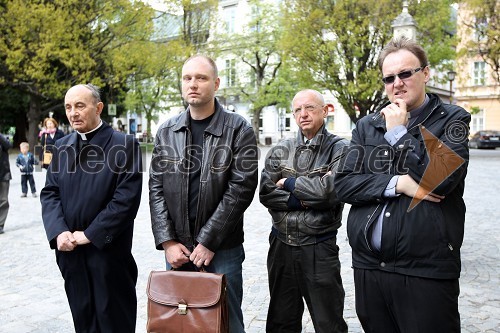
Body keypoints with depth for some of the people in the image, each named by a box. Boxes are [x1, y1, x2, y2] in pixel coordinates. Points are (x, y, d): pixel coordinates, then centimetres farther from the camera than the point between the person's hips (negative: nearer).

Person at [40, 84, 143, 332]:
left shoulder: (124, 145, -9)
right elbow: (49, 193, 7)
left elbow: (127, 198, -15)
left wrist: (90, 234, -14)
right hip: (69, 251, 5)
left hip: (108, 251, -5)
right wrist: (59, 231, -9)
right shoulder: (62, 146, 10)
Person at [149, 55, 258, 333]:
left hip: (223, 248, -3)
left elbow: (241, 188, -13)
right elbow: (156, 189, 4)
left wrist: (208, 242, -14)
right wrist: (167, 241, -5)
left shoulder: (239, 130, -6)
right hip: (176, 249, 4)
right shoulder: (167, 132, 6)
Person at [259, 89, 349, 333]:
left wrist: (290, 183, -8)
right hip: (280, 244, 4)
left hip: (319, 247, -4)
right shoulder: (281, 150, 6)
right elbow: (265, 193, -3)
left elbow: (332, 189, -20)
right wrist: (306, 200, -14)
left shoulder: (339, 149, -5)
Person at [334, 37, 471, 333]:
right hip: (368, 267, 4)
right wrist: (399, 184, -13)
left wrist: (398, 132, -9)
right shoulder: (367, 126, 10)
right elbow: (343, 184, 0)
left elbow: (442, 178, -16)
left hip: (426, 271, -4)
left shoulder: (453, 119, 0)